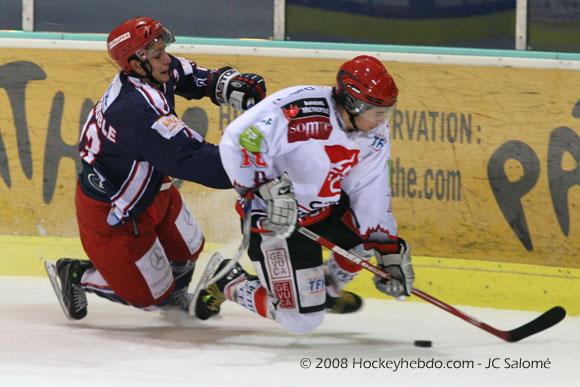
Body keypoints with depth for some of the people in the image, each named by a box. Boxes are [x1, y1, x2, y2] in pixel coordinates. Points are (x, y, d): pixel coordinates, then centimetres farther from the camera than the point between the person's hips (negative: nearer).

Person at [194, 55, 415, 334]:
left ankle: (327, 289, 29)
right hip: (275, 217, -8)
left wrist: (390, 252, -7)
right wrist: (268, 190, -38)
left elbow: (371, 197, -2)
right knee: (301, 319, -8)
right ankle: (226, 281, 15)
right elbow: (236, 141, -33)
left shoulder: (375, 134, -8)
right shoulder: (303, 111, -32)